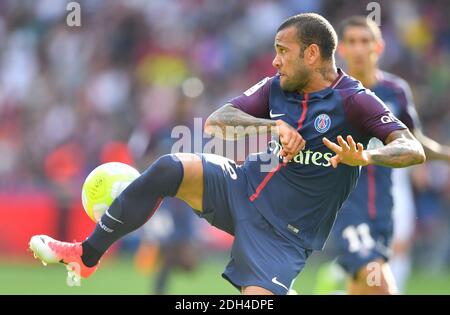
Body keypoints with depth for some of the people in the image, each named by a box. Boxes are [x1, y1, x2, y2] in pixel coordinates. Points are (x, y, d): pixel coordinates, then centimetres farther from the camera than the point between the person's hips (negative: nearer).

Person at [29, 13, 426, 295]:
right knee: (169, 169, -18)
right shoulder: (276, 87, 3)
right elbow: (215, 121, -6)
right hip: (241, 187, 5)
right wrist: (274, 126, -24)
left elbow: (414, 149, -25)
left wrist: (365, 157, -45)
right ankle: (87, 255, -9)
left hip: (283, 235, -5)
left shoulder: (354, 100, -15)